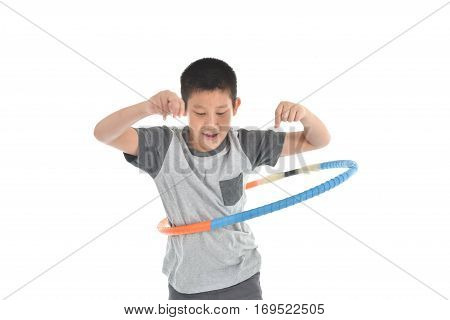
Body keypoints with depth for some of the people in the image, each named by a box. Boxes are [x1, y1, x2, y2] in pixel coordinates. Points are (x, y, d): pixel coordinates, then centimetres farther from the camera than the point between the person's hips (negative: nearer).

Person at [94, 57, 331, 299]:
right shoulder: (165, 147, -16)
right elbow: (103, 133, -28)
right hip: (186, 284, -1)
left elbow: (318, 140, -6)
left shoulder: (245, 145, -11)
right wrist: (147, 108, -47)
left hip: (242, 280, 1)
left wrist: (303, 114, -29)